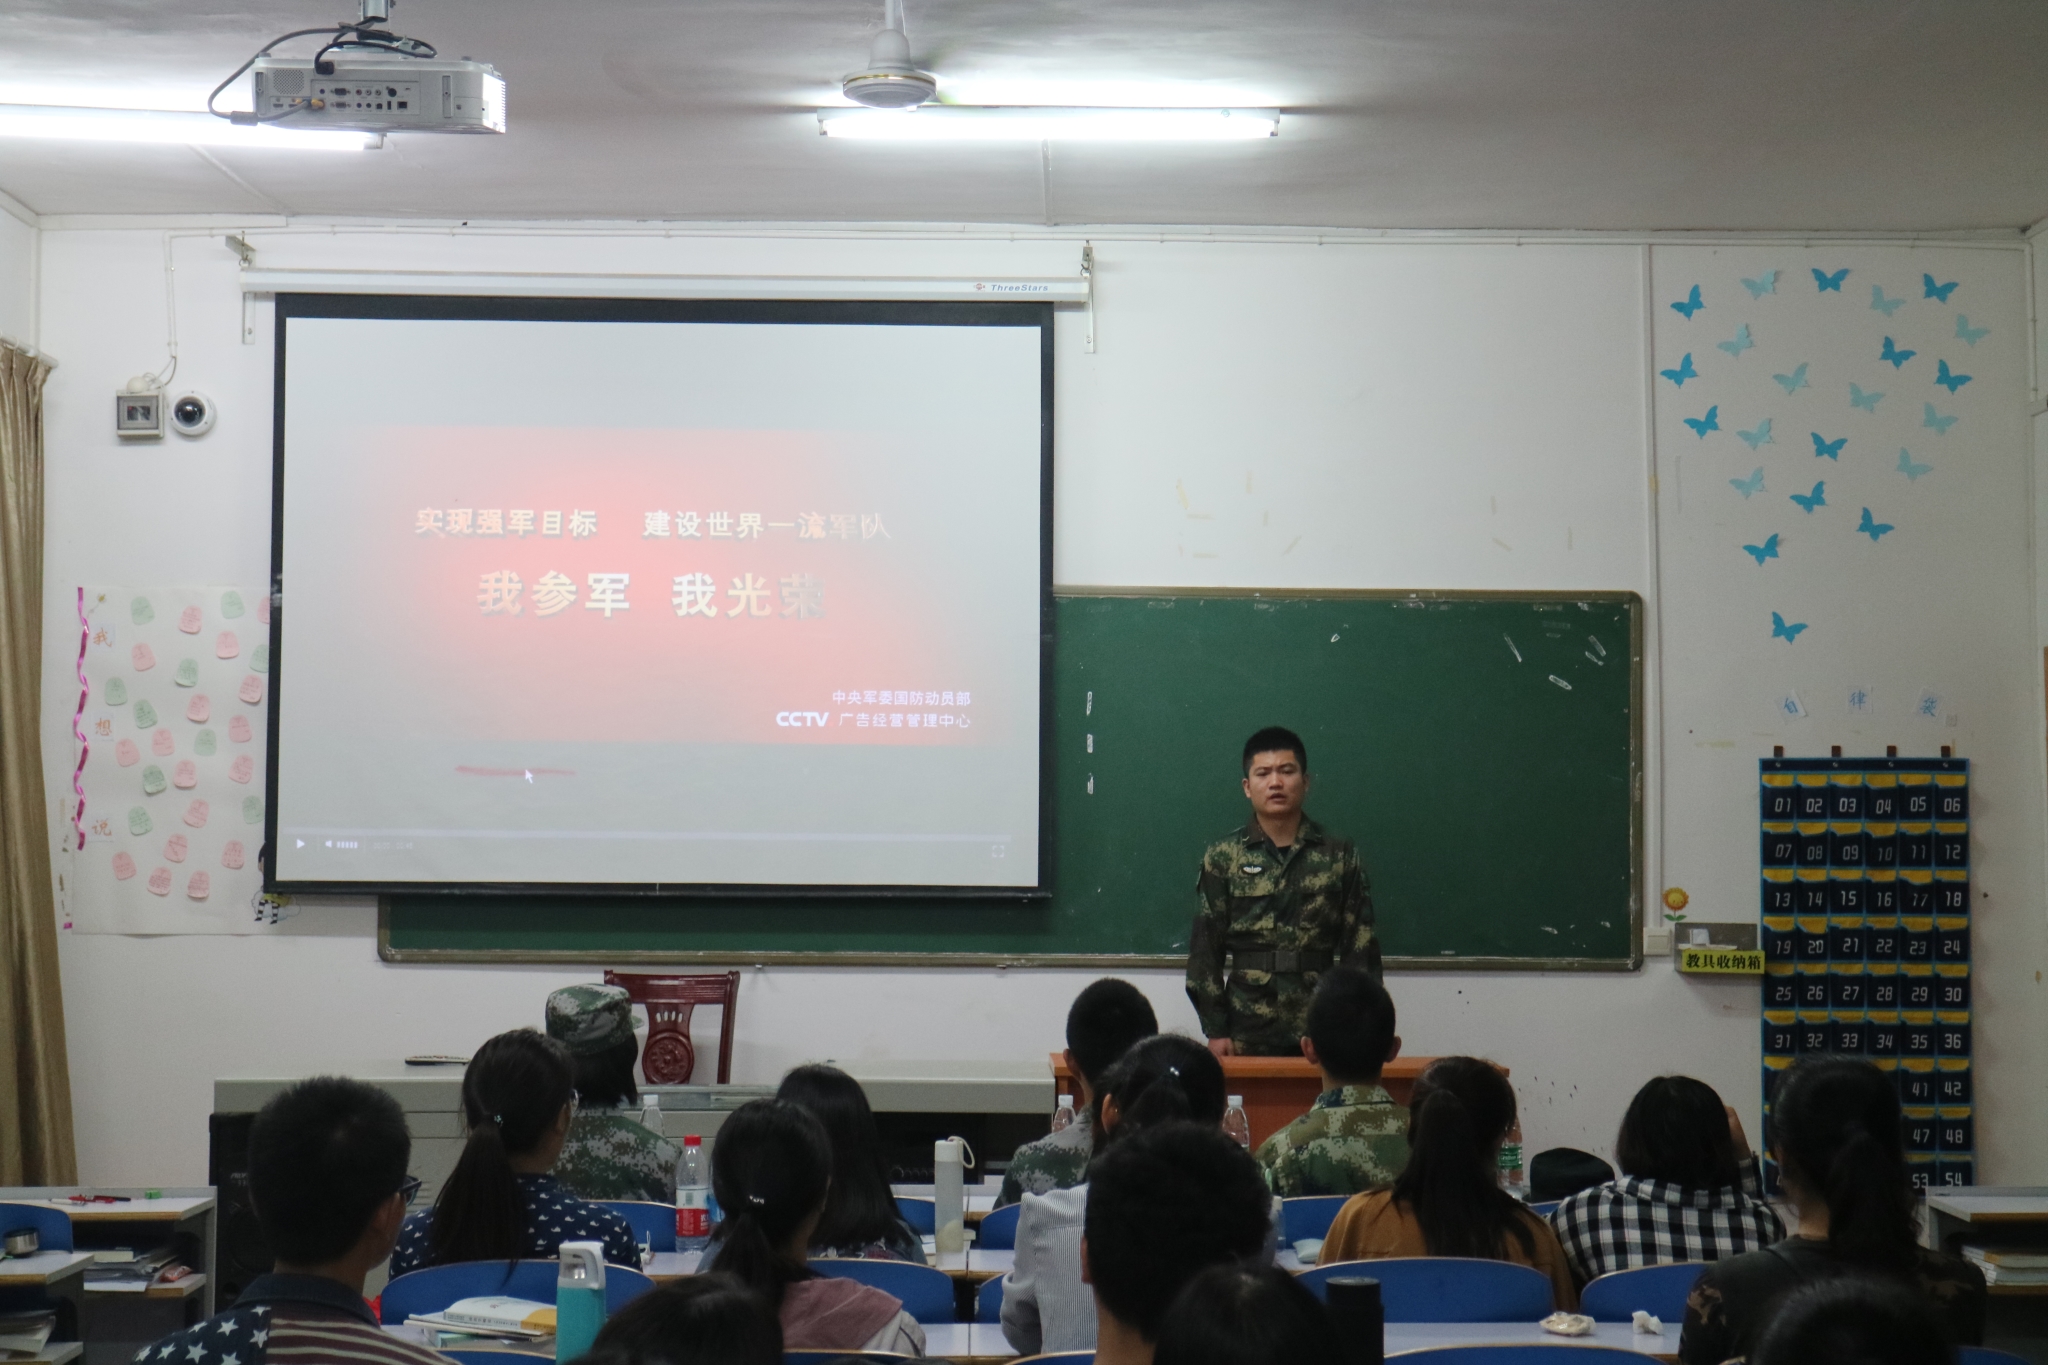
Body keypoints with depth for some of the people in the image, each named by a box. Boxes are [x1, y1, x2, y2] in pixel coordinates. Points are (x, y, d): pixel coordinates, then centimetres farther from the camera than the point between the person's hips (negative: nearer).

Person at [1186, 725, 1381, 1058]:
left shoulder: (1339, 857, 4)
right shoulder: (1223, 857, 3)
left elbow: (1360, 948, 3)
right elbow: (1205, 948, 1)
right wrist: (1215, 1029, -5)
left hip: (1322, 1032, 0)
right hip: (1247, 1035, 0)